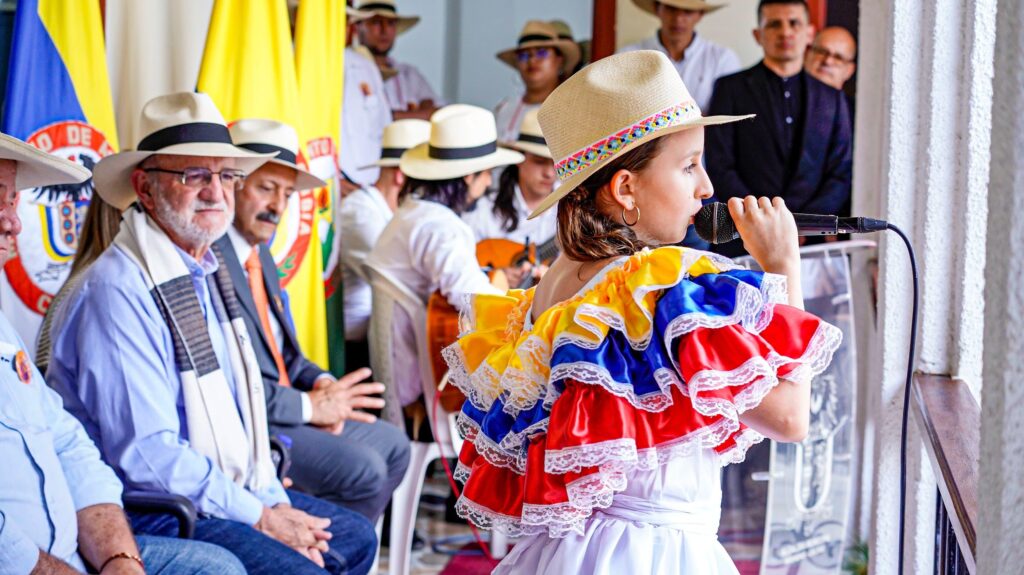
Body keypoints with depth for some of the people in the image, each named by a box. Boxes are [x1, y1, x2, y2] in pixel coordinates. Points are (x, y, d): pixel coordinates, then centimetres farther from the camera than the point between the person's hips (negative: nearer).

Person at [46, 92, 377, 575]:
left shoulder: (208, 271, 11)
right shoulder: (118, 291, -19)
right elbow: (146, 455, -23)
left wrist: (275, 504, 3)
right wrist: (258, 517, -16)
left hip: (233, 488, 10)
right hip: (148, 512, -9)